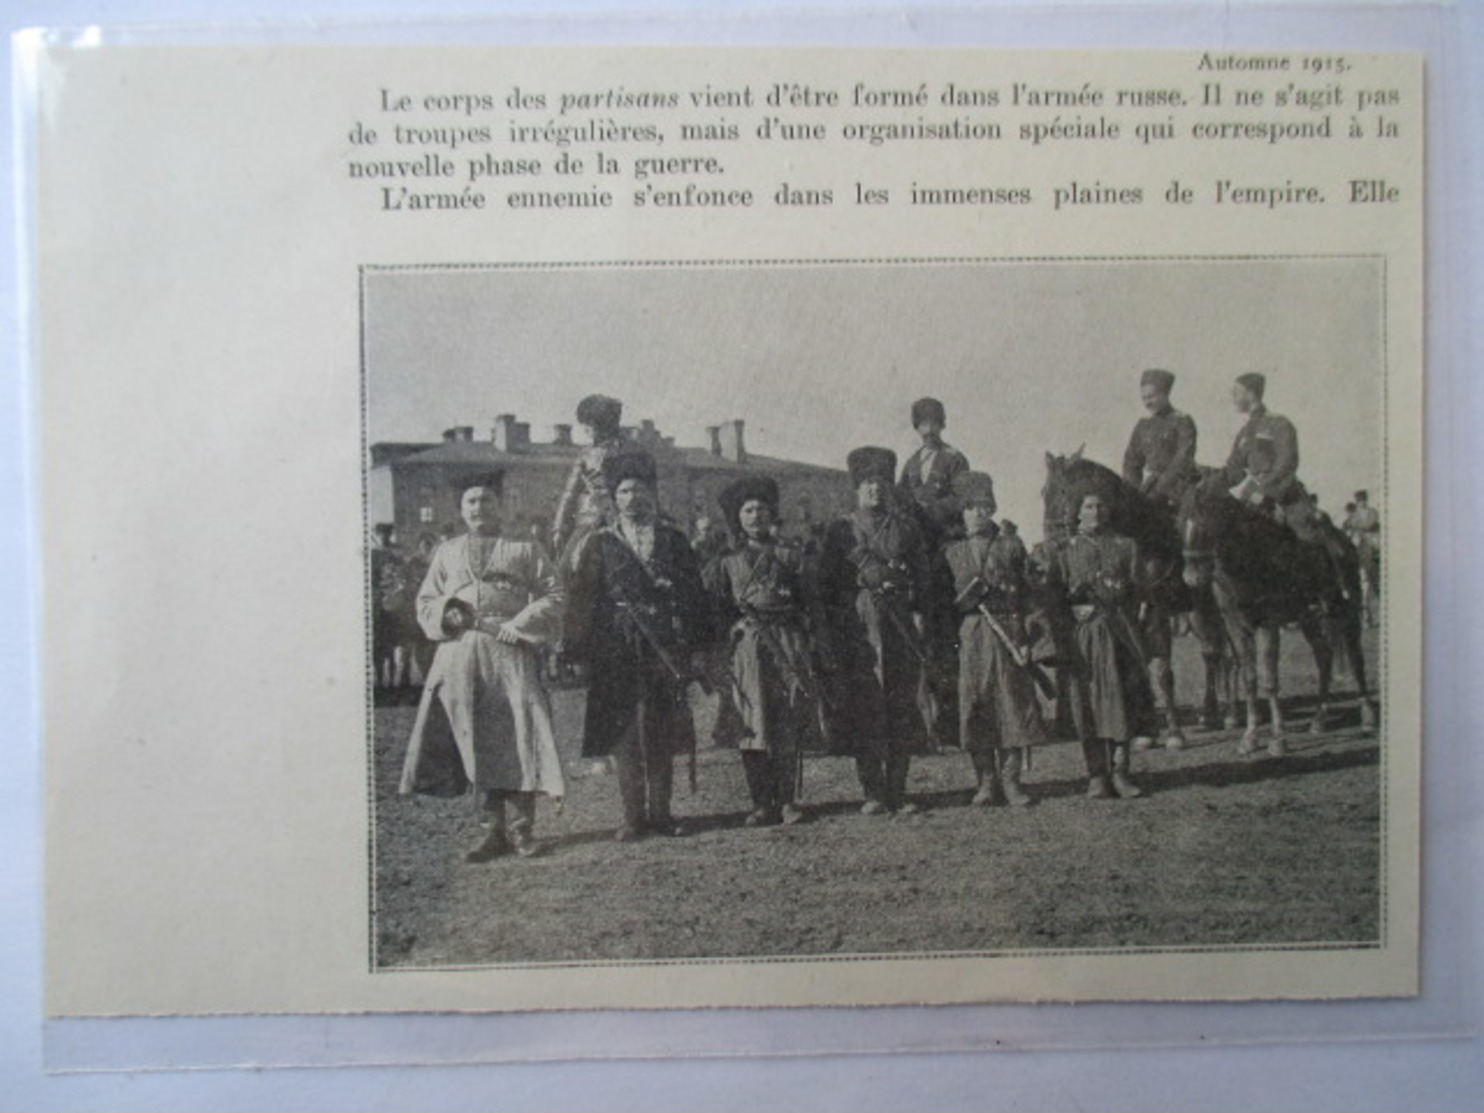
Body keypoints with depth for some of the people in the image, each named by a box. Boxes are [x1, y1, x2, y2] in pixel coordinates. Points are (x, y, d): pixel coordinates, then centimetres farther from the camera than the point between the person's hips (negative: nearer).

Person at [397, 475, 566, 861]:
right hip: (459, 654, 3)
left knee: (517, 738, -8)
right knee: (476, 744, 2)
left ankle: (521, 829, 0)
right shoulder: (446, 553, 20)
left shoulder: (525, 550, 11)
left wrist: (519, 625, -10)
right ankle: (496, 829, 9)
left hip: (511, 653, -2)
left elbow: (552, 598, 4)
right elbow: (425, 603, 18)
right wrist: (447, 613, -3)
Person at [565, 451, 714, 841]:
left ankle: (661, 812, 15)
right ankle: (633, 816, 9)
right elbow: (583, 600, 2)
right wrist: (580, 647, -6)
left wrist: (694, 640, 1)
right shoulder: (601, 545, 5)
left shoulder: (672, 540, 10)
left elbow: (695, 594, 9)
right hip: (619, 652, -1)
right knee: (624, 735, 1)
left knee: (664, 735, 5)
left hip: (665, 648, 1)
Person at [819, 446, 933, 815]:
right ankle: (873, 792, 5)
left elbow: (922, 576, 10)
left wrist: (919, 614, -1)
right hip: (857, 629, -1)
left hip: (900, 626, 1)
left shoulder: (906, 527, 12)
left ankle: (898, 791, 9)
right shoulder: (841, 531, 9)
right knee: (863, 708, -2)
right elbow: (827, 583, 7)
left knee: (902, 709, 1)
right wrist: (835, 628, -2)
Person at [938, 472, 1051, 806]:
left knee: (1012, 705, -1)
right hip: (969, 639, 1)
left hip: (1008, 635, 0)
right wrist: (967, 597, -5)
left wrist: (1024, 637, 1)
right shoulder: (952, 551, 10)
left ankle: (1011, 781, 8)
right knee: (975, 708, -1)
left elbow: (1027, 595, 8)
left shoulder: (1011, 545, 8)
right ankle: (987, 782, 9)